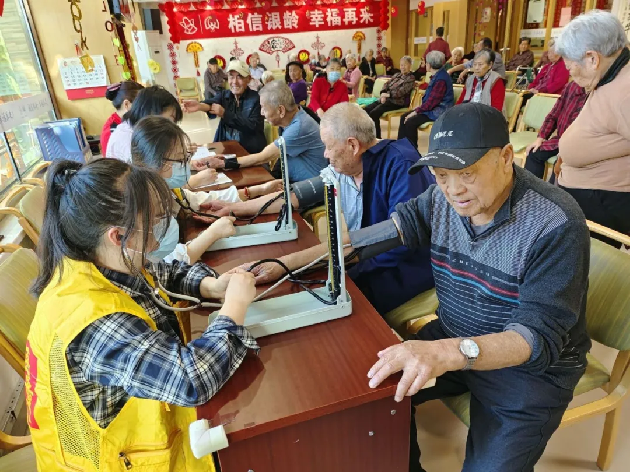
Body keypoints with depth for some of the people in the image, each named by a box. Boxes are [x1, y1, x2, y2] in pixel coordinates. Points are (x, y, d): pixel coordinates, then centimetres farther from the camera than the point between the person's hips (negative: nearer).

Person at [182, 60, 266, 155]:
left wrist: (225, 113, -20)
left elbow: (253, 126, -17)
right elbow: (212, 103, -14)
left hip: (250, 151, -4)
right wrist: (199, 106, -38)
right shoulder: (224, 95, 8)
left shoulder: (257, 98, -6)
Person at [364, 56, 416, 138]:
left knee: (373, 113, -28)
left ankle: (377, 138, -21)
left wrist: (387, 94, -23)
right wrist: (383, 94, -9)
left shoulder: (411, 78, -4)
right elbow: (387, 83, 11)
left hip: (397, 102, -8)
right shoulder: (398, 75, 19)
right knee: (366, 110, -9)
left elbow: (401, 92, -17)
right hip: (387, 99, 8)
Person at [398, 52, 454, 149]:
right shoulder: (438, 75, 10)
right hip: (432, 107, 11)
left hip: (438, 111, -11)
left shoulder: (441, 79, -21)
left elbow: (432, 101, -24)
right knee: (404, 117, 3)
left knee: (410, 122, -25)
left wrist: (416, 111, -19)